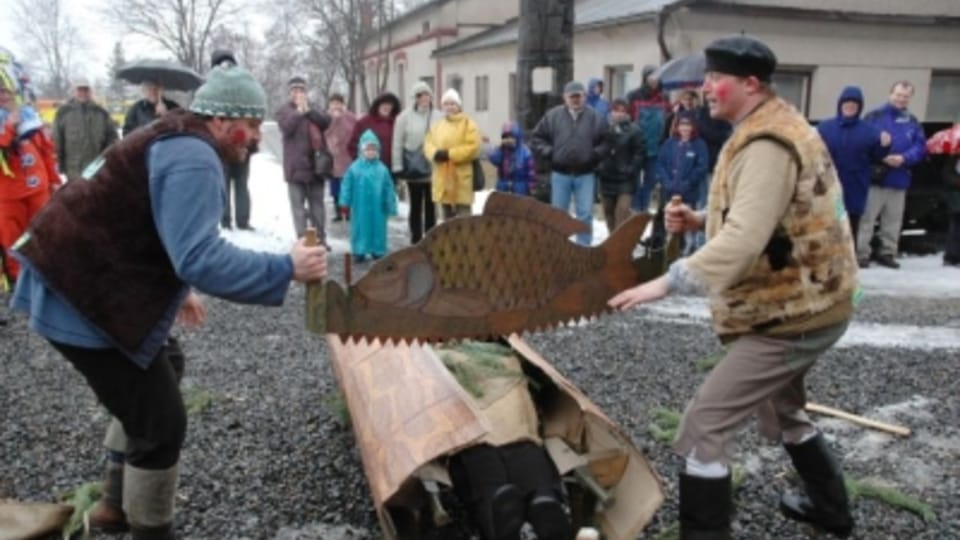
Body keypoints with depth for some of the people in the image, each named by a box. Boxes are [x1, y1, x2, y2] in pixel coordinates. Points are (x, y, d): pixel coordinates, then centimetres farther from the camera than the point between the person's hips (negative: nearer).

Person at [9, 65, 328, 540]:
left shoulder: (174, 141, 14)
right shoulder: (193, 158, -22)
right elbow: (200, 258, -32)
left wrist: (176, 290, 25)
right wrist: (286, 269, -26)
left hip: (82, 282, 11)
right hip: (84, 303, -11)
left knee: (151, 390, 26)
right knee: (162, 423, -2)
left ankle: (122, 501, 41)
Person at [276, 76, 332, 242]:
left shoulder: (313, 108, 15)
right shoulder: (284, 110, 3)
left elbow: (326, 122, -3)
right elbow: (286, 127, -15)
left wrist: (308, 110, -12)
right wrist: (299, 111, -17)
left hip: (315, 163, 4)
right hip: (296, 165, -4)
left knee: (317, 203, 10)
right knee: (298, 204, -4)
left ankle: (320, 238, 17)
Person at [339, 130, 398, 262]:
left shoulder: (382, 169, -2)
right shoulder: (354, 168, -5)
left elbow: (388, 189, 3)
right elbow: (347, 185, -2)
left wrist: (390, 206, 3)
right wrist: (345, 202, -4)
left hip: (377, 207, 1)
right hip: (360, 207, -1)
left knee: (377, 228, 8)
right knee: (360, 227, 6)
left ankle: (377, 252, 20)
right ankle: (359, 252, 15)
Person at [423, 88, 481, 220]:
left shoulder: (468, 124, -3)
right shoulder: (437, 126, 16)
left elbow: (473, 147, -14)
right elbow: (428, 144, 12)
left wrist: (450, 154, -18)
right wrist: (436, 153, -11)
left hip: (461, 178, -6)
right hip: (443, 178, 6)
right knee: (448, 218, 14)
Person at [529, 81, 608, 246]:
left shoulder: (595, 117, -1)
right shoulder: (552, 116, 0)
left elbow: (607, 141, 4)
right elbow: (537, 138, 5)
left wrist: (595, 154, -8)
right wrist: (549, 153, -4)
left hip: (585, 174, 0)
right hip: (560, 173, 1)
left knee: (585, 214, 2)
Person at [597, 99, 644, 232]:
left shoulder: (634, 131, -5)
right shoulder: (605, 129, 5)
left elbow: (640, 153, -7)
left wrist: (631, 170, -15)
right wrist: (598, 167, 2)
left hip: (625, 179, -4)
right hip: (606, 178, 5)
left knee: (622, 211, -14)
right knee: (608, 212, 12)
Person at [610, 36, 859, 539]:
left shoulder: (767, 145, -23)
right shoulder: (771, 129, 10)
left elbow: (744, 240, -34)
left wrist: (668, 282, -35)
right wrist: (701, 218, 3)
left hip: (791, 313, -11)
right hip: (805, 301, 11)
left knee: (704, 426, -9)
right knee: (780, 409, 30)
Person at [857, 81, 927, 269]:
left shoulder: (913, 123, 9)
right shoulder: (874, 116, -4)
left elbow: (921, 147, 3)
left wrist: (904, 158, -15)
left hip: (899, 180, 5)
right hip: (874, 177, -4)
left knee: (893, 221, 12)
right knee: (866, 218, -4)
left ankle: (887, 253, 23)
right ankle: (861, 254, 3)